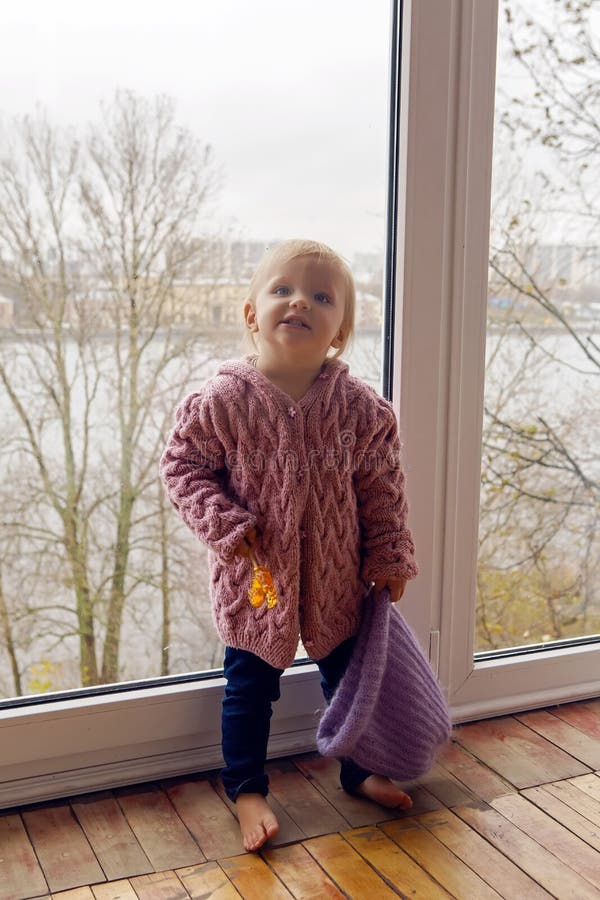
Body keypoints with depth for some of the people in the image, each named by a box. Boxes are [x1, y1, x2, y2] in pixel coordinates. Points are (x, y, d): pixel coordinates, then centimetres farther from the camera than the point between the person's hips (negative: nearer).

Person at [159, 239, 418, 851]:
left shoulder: (360, 408, -10)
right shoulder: (222, 400, -15)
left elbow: (382, 489, -1)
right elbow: (183, 464, -6)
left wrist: (389, 557, 1)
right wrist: (224, 522, -18)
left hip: (337, 578, 2)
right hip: (255, 575, -2)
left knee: (348, 676, 19)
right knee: (249, 687, 12)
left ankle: (358, 770, 43)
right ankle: (247, 789, 32)